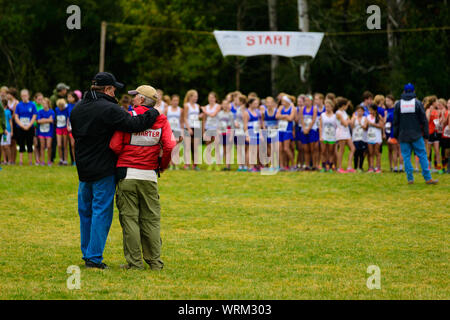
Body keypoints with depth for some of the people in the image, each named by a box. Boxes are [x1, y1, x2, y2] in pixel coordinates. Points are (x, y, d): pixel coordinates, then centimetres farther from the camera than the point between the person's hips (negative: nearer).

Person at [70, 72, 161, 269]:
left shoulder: (77, 109, 9)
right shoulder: (109, 109, -16)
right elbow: (133, 124, -22)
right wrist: (154, 113, -9)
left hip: (83, 169, 7)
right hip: (103, 171, -7)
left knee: (85, 212, 15)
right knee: (101, 212, -2)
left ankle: (87, 254, 22)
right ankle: (94, 257, -4)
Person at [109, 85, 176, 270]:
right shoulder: (162, 121, 4)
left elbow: (115, 146, -9)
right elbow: (170, 146, -7)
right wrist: (162, 165, 11)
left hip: (127, 174, -3)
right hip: (149, 175, 3)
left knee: (129, 218, 1)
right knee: (151, 219, 10)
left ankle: (134, 262, 0)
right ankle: (155, 261, 11)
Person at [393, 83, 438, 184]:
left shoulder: (398, 104, 2)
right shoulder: (418, 103, -3)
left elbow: (395, 122, 7)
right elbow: (424, 120, -2)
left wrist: (396, 135, 16)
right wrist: (426, 133, 6)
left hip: (403, 136, 1)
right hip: (416, 135, -1)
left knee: (406, 157, 6)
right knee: (422, 155, 3)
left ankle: (410, 178, 1)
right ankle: (428, 178, -1)